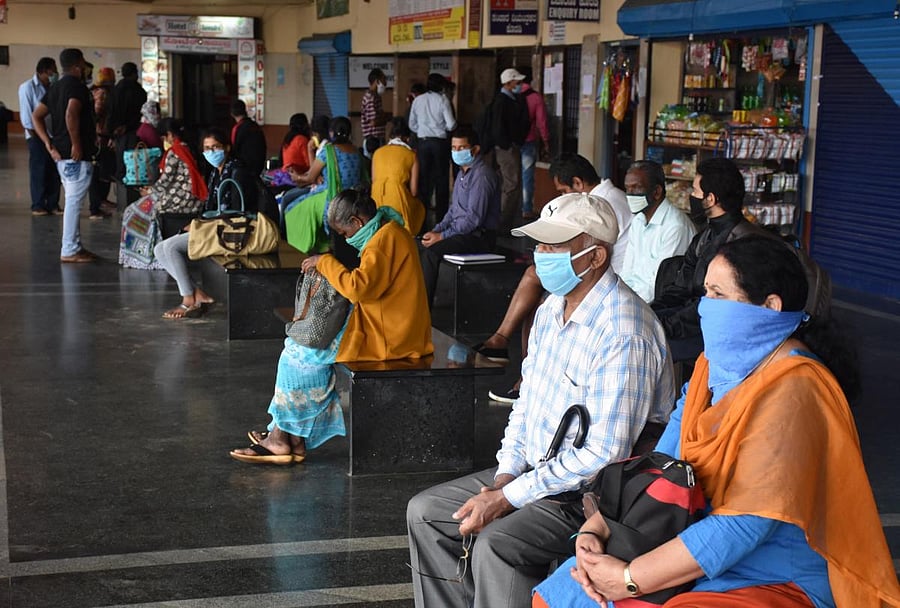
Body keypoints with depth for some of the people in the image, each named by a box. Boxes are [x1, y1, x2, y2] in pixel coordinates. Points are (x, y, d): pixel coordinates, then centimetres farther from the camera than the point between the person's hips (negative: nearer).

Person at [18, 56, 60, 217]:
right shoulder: (28, 87, -2)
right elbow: (26, 113, -6)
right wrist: (33, 133, -10)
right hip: (37, 135, -5)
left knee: (54, 171, 4)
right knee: (38, 171, -4)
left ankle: (52, 204, 12)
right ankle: (38, 206, 1)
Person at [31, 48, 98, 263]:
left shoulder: (56, 87, 16)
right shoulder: (77, 86, -12)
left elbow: (36, 116, 14)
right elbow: (71, 114, -28)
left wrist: (49, 144, 10)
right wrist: (76, 144, -20)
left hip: (62, 154, 10)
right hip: (77, 156, -10)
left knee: (73, 201, 16)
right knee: (74, 201, -6)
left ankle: (74, 247, 21)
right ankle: (69, 251, -3)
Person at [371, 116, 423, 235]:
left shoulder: (378, 152, 11)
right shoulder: (411, 155, 3)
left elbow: (373, 181, 13)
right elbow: (413, 191, 2)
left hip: (377, 201, 3)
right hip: (398, 200, -3)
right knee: (419, 208, 26)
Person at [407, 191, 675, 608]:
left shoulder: (623, 334, -25)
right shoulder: (552, 308, 5)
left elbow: (604, 454, -27)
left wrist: (507, 499, -22)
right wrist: (504, 476, -1)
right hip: (536, 469, 10)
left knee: (496, 545, -30)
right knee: (425, 512, 6)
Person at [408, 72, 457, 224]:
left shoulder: (418, 100, 4)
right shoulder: (443, 100, -7)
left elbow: (412, 125, 8)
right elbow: (451, 124, -10)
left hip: (422, 142, 3)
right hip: (440, 142, -3)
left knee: (423, 178, 8)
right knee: (441, 179, 5)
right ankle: (441, 216, 7)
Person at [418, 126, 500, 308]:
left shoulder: (482, 175, -16)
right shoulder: (463, 173, 16)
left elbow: (473, 218, -22)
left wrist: (442, 236, -19)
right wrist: (436, 230, 4)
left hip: (479, 236, -10)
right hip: (461, 230, 10)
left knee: (431, 251, -26)